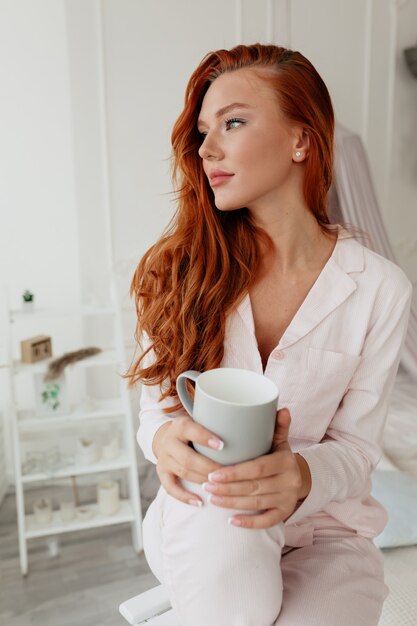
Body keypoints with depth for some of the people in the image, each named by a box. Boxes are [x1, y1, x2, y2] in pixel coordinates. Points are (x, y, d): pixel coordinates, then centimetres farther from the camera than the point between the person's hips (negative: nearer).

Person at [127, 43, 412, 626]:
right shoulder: (183, 266, -8)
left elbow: (357, 444, -6)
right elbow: (157, 405, -2)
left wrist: (301, 477, -28)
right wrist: (165, 438, -26)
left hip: (326, 527, 0)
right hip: (202, 526, 1)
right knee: (223, 524, -33)